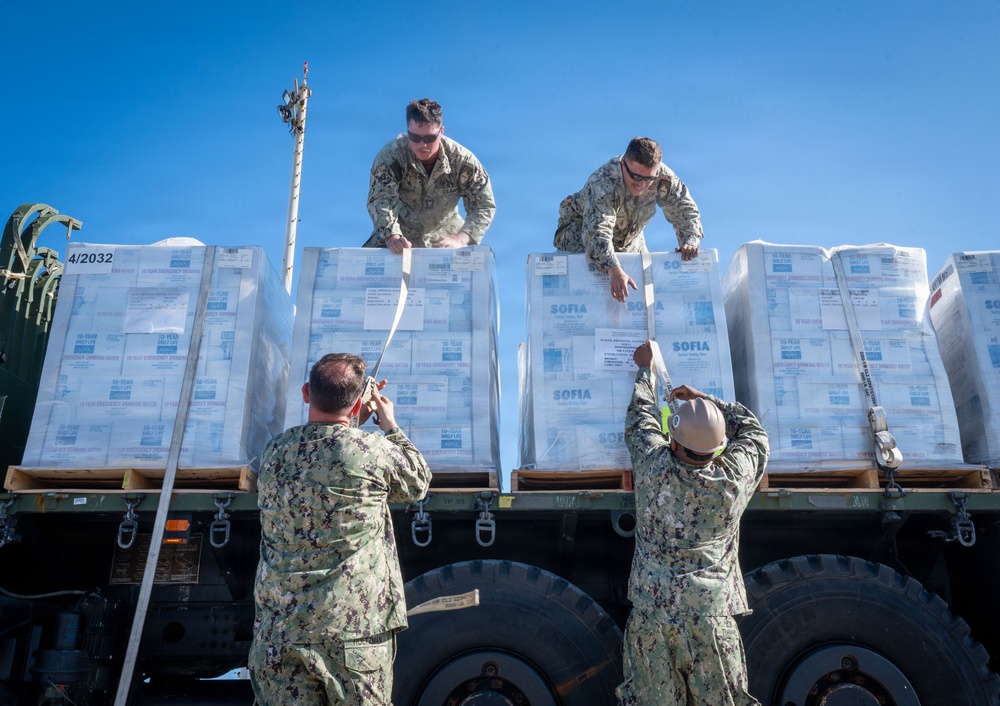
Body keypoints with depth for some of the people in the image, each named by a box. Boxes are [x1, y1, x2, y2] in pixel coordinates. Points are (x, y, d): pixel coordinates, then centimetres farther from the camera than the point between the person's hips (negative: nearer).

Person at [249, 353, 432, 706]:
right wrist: (389, 424, 16)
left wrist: (353, 423, 22)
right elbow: (418, 484, 8)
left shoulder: (274, 452, 0)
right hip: (353, 634, -3)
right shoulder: (374, 451, -13)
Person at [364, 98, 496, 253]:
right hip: (401, 235, -1)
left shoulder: (462, 159, -16)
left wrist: (460, 240, -33)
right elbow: (380, 199, -28)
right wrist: (391, 237, -49)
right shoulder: (389, 156, -18)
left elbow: (484, 205, -16)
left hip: (445, 236, 1)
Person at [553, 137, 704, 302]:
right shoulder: (603, 183, -41)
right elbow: (596, 232, -51)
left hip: (630, 238, 5)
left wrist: (690, 241, -35)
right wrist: (614, 270, -66)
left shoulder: (663, 178, -25)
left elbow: (684, 209, -15)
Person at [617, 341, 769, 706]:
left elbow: (641, 417, 11)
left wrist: (645, 368, 27)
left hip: (652, 617, 1)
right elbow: (753, 431, 12)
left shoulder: (653, 468, -9)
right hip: (711, 621, 0)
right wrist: (703, 398, 17)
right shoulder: (734, 481, -9)